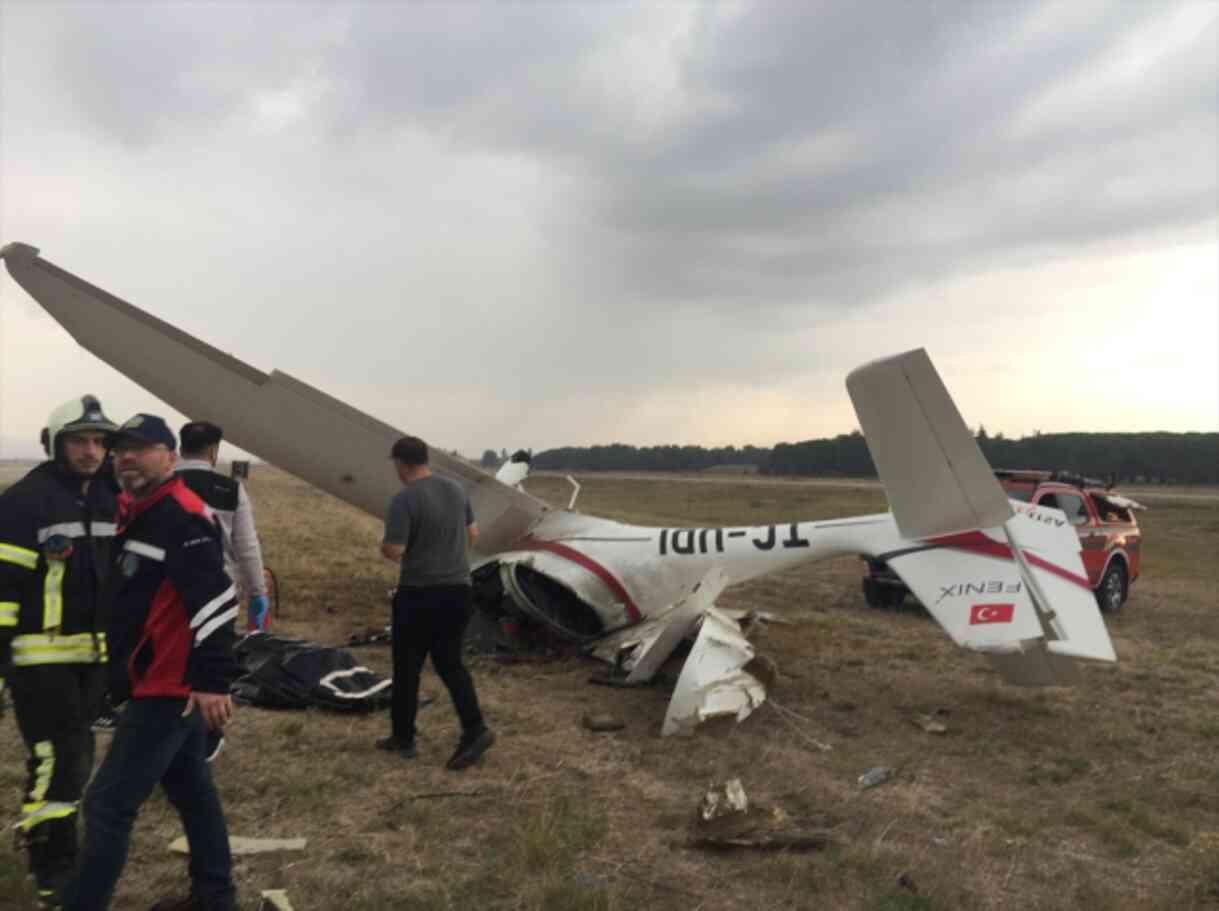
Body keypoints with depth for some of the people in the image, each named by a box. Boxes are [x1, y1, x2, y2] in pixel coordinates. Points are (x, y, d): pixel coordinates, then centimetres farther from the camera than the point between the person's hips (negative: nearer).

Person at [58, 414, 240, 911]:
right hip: (169, 684, 11)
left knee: (108, 804, -4)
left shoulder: (181, 516, -19)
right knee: (191, 789, 19)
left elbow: (215, 597, -27)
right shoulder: (137, 512, 14)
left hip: (169, 688, -11)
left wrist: (212, 680, -29)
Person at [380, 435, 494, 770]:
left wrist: (383, 546, 2)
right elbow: (473, 534, 14)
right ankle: (475, 729, 1)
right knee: (449, 662, 15)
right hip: (459, 589, 6)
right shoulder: (456, 489, 5)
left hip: (420, 594, -5)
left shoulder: (404, 499, -16)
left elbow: (393, 551, -20)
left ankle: (403, 737, 24)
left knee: (407, 667, 12)